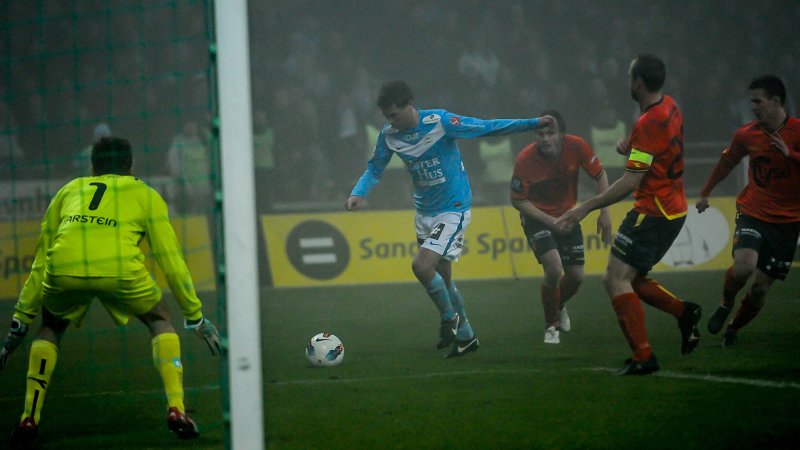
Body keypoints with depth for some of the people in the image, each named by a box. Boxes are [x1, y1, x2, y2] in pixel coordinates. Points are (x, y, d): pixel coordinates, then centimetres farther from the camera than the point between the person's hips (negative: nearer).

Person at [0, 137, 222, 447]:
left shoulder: (69, 191, 33)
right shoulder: (145, 194, 28)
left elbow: (41, 259, 33)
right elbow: (170, 259, 26)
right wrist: (195, 316, 34)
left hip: (64, 270, 2)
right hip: (119, 267, -2)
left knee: (51, 328, 31)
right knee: (160, 321, 25)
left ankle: (29, 418, 18)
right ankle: (176, 410, 10)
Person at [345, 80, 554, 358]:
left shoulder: (439, 122, -20)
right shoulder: (389, 135, -4)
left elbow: (486, 128, -16)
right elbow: (375, 169, 9)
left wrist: (534, 124, -20)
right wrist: (358, 194, -11)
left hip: (453, 210, -7)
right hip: (424, 212, 7)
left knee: (421, 265, -21)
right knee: (441, 277, 13)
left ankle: (449, 317, 4)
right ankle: (465, 336, 29)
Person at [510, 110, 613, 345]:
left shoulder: (576, 147, -20)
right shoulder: (525, 160, -26)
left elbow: (599, 175, -4)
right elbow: (518, 200, -16)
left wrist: (604, 213, -10)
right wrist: (550, 221, -23)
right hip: (536, 217, -4)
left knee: (576, 276, 4)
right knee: (554, 268, -23)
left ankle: (559, 306, 40)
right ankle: (551, 327, -1)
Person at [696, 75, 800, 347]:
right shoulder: (747, 135, 0)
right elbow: (727, 162, 19)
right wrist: (705, 193, 29)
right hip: (752, 212, 1)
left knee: (760, 287, 0)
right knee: (743, 266, -26)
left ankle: (733, 328, 26)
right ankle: (726, 305, 5)